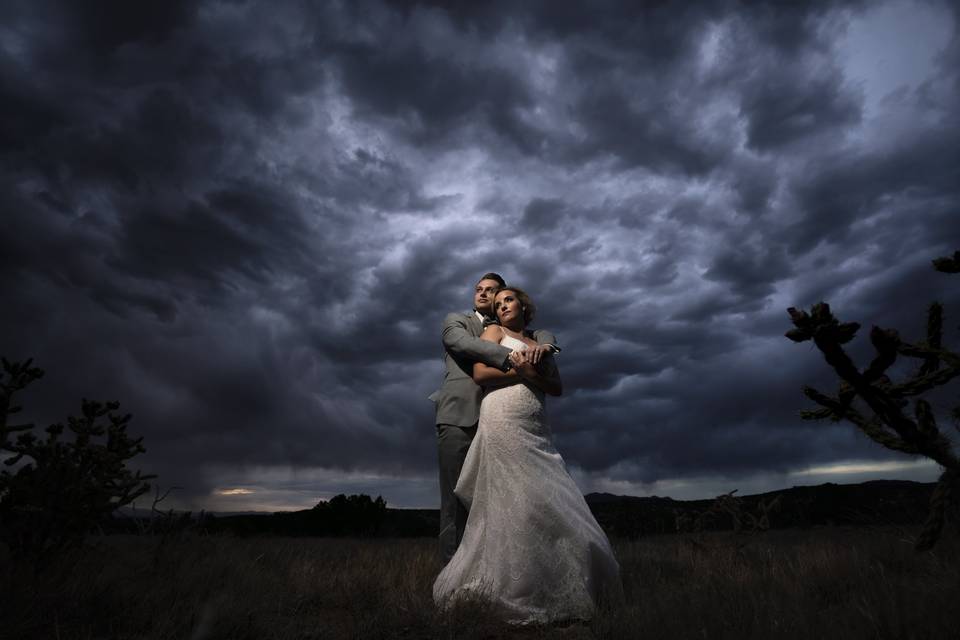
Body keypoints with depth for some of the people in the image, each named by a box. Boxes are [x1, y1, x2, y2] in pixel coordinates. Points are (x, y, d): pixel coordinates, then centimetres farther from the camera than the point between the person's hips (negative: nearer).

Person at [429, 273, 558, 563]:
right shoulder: (455, 321, 13)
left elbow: (544, 333, 18)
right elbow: (465, 344, -8)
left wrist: (543, 344, -8)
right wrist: (512, 358, -20)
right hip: (459, 417, -4)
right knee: (456, 501, -5)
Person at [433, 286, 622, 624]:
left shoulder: (541, 343, 25)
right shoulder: (494, 332, 13)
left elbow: (557, 386, 15)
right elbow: (480, 373, -1)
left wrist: (532, 373, -3)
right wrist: (521, 370, -4)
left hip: (536, 426, 5)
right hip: (504, 418, -5)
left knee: (545, 500, -1)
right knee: (516, 499, -10)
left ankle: (555, 590, 9)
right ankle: (516, 594, -1)